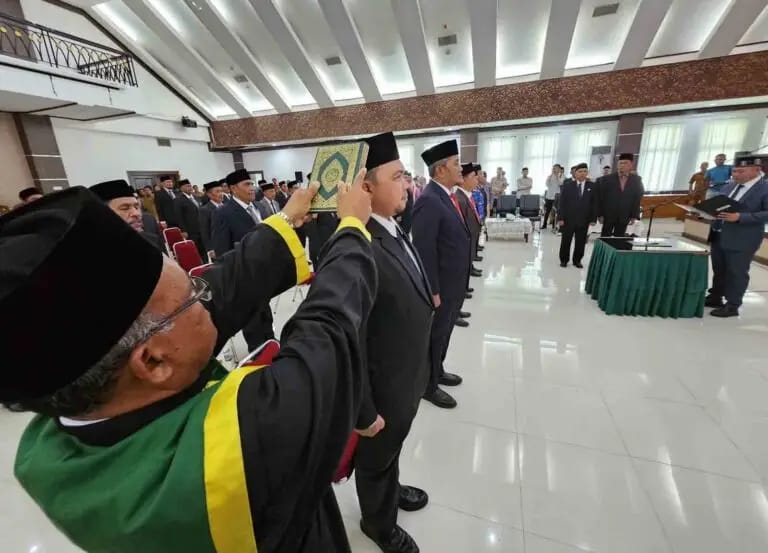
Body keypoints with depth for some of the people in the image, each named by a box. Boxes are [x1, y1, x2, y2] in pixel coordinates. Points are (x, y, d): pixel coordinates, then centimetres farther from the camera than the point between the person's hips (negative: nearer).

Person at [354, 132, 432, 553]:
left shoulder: (395, 230, -1)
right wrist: (364, 412, -18)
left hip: (407, 379, 8)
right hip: (383, 389, -7)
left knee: (391, 450, 33)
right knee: (375, 459, 24)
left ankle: (392, 489, 63)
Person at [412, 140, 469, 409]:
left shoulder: (447, 196, 10)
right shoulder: (429, 200, -21)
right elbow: (424, 250, -25)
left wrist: (460, 284, 17)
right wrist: (432, 290, -22)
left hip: (453, 284, 9)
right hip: (440, 286, -9)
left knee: (444, 332, 23)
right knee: (434, 335, 8)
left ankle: (437, 370, 43)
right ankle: (428, 385, 28)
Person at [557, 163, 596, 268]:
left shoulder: (592, 186, 3)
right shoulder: (567, 185, 0)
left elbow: (595, 203, 3)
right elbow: (562, 203, -3)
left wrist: (593, 218, -3)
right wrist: (560, 218, -9)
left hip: (584, 220, 1)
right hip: (568, 219, -1)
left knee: (581, 242, 8)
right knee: (565, 241, 7)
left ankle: (577, 260, 22)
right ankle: (563, 260, 20)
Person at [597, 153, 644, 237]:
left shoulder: (637, 180, 3)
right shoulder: (607, 179, -2)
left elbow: (638, 199, 4)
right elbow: (600, 197, -3)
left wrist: (634, 216, -2)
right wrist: (600, 214, -7)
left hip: (624, 217, 2)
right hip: (608, 216, -1)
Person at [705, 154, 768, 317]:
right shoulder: (729, 187, 11)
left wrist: (740, 217, -25)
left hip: (741, 240, -7)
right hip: (718, 236, 7)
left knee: (736, 273, 2)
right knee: (718, 270, 16)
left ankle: (732, 306, 11)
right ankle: (715, 298, 29)